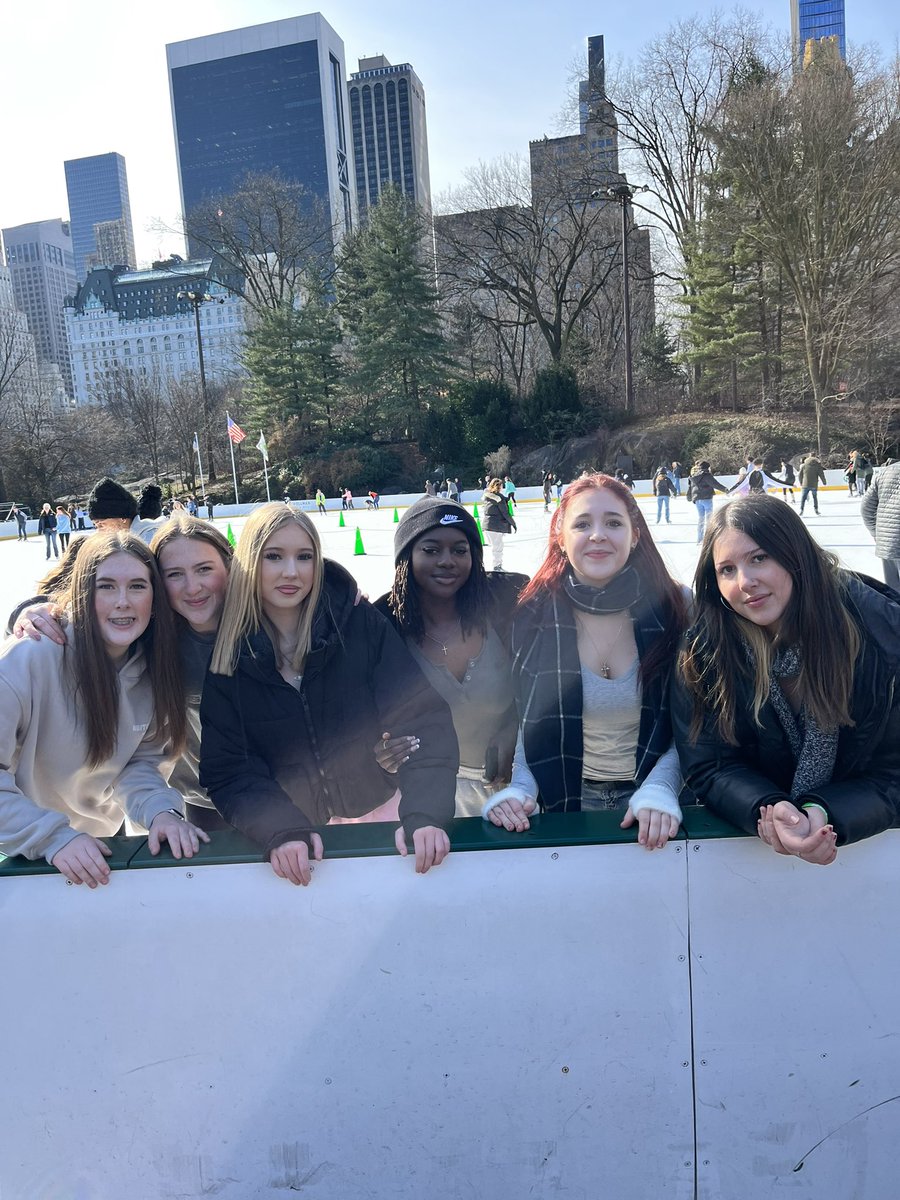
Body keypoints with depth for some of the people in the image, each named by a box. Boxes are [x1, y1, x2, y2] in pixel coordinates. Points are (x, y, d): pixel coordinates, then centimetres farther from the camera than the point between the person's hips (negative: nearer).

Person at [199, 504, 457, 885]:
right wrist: (283, 831, -26)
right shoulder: (226, 656, -7)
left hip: (379, 813, -2)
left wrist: (424, 813, -27)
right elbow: (228, 771, -9)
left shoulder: (358, 622, -9)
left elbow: (421, 717, -14)